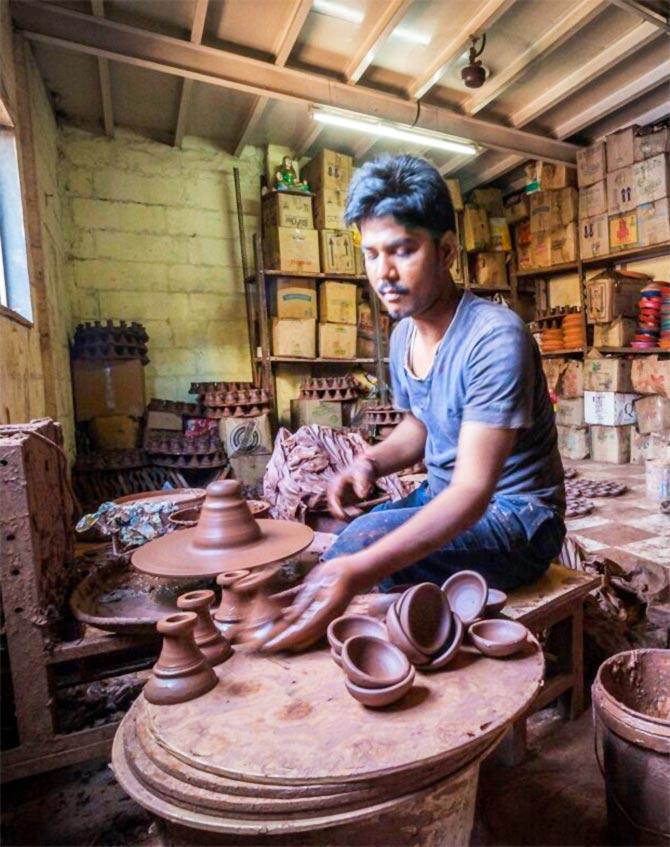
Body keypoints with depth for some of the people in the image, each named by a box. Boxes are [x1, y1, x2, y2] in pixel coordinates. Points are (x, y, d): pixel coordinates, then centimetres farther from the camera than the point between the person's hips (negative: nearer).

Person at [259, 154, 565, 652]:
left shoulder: (495, 338, -25)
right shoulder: (404, 335, 0)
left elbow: (473, 490, -31)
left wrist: (359, 571, -44)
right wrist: (371, 462, -7)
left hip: (515, 520, -7)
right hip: (443, 500, 7)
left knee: (363, 541, -30)